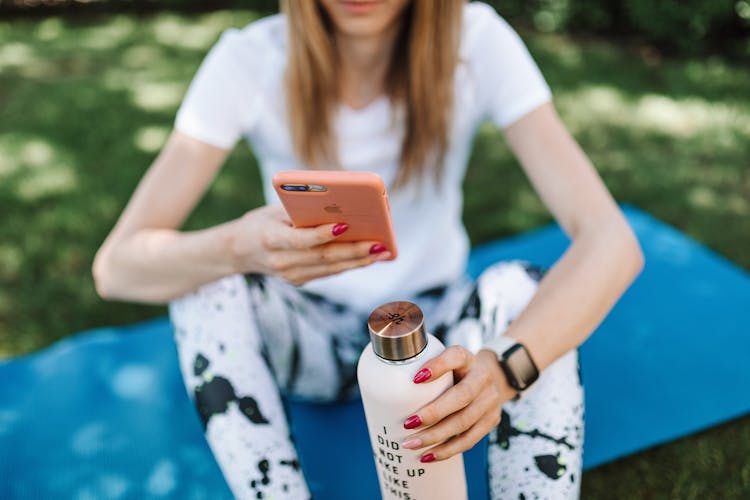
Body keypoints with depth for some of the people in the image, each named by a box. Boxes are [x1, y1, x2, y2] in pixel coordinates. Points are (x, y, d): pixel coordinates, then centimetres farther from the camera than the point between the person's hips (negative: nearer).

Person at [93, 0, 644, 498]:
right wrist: (241, 247, -43)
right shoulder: (250, 60, -18)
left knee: (524, 290, -30)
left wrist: (505, 366, -45)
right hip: (304, 339, 1)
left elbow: (612, 241, -26)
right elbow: (117, 266, -21)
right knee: (202, 275, -26)